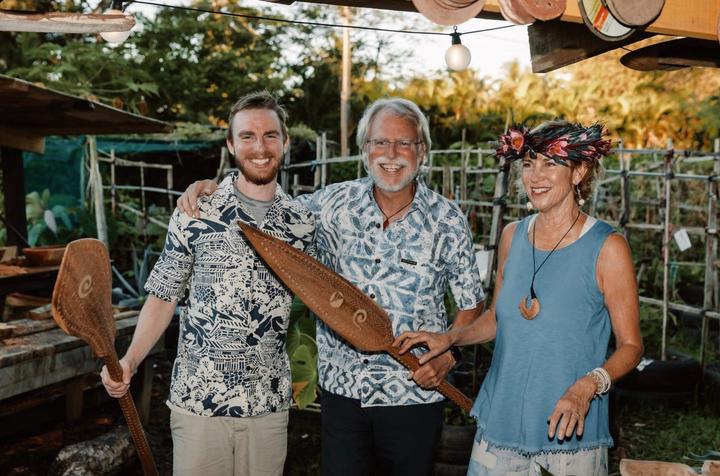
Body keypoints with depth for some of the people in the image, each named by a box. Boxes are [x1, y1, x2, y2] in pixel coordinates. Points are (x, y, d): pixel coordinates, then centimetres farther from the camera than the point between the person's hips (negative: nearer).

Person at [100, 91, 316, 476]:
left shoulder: (302, 224, 4)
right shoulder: (195, 214, -4)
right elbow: (163, 297, 0)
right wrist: (128, 361, -13)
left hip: (270, 404, 3)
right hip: (198, 400, -2)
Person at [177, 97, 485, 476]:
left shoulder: (446, 221, -6)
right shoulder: (335, 204, -1)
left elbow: (471, 303, 2)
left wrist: (447, 354, -13)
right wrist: (212, 188, -2)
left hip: (414, 394, -1)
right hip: (342, 389, 2)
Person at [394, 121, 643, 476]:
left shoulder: (607, 247, -10)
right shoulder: (513, 236, 4)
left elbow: (630, 346, -7)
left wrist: (587, 386, -23)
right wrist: (450, 337, 0)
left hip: (570, 434, -4)